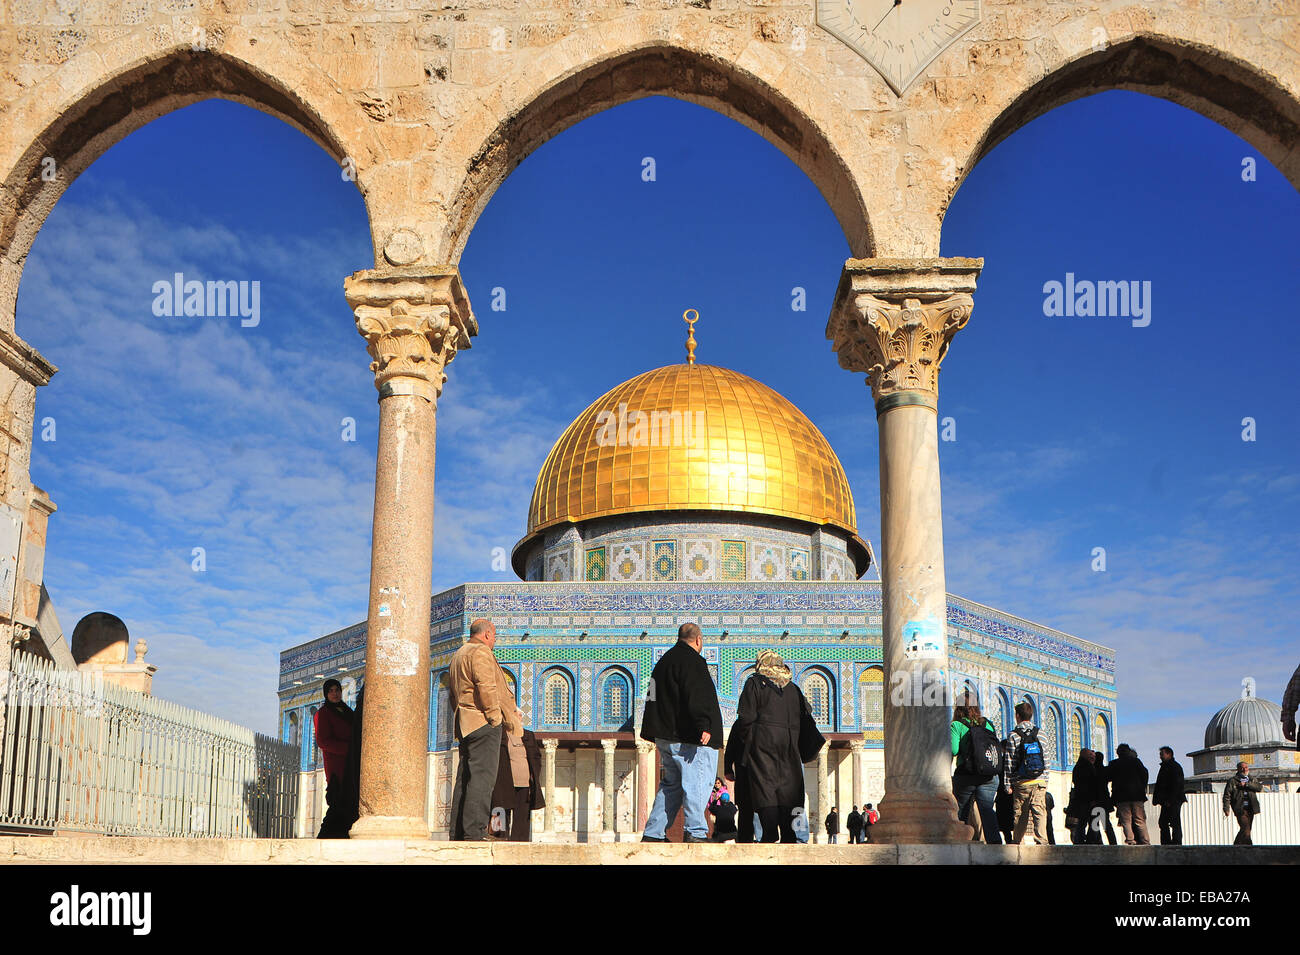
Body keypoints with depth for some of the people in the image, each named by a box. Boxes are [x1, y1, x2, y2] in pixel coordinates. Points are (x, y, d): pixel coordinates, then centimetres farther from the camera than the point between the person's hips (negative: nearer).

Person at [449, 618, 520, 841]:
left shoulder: (458, 655, 24)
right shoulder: (481, 652, -7)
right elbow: (486, 687, -19)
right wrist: (496, 717, -14)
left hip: (465, 724, 10)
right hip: (483, 723, -10)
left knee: (464, 778, 9)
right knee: (482, 777, -12)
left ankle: (457, 833, 7)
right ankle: (473, 832, -18)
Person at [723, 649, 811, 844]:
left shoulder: (754, 683, 2)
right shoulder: (793, 688, 16)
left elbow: (746, 718, -6)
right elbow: (805, 716, 14)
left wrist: (747, 740, 7)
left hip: (762, 743, -4)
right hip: (789, 747, 4)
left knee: (765, 788, -5)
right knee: (787, 789, 4)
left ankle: (770, 835, -14)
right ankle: (790, 837, 0)